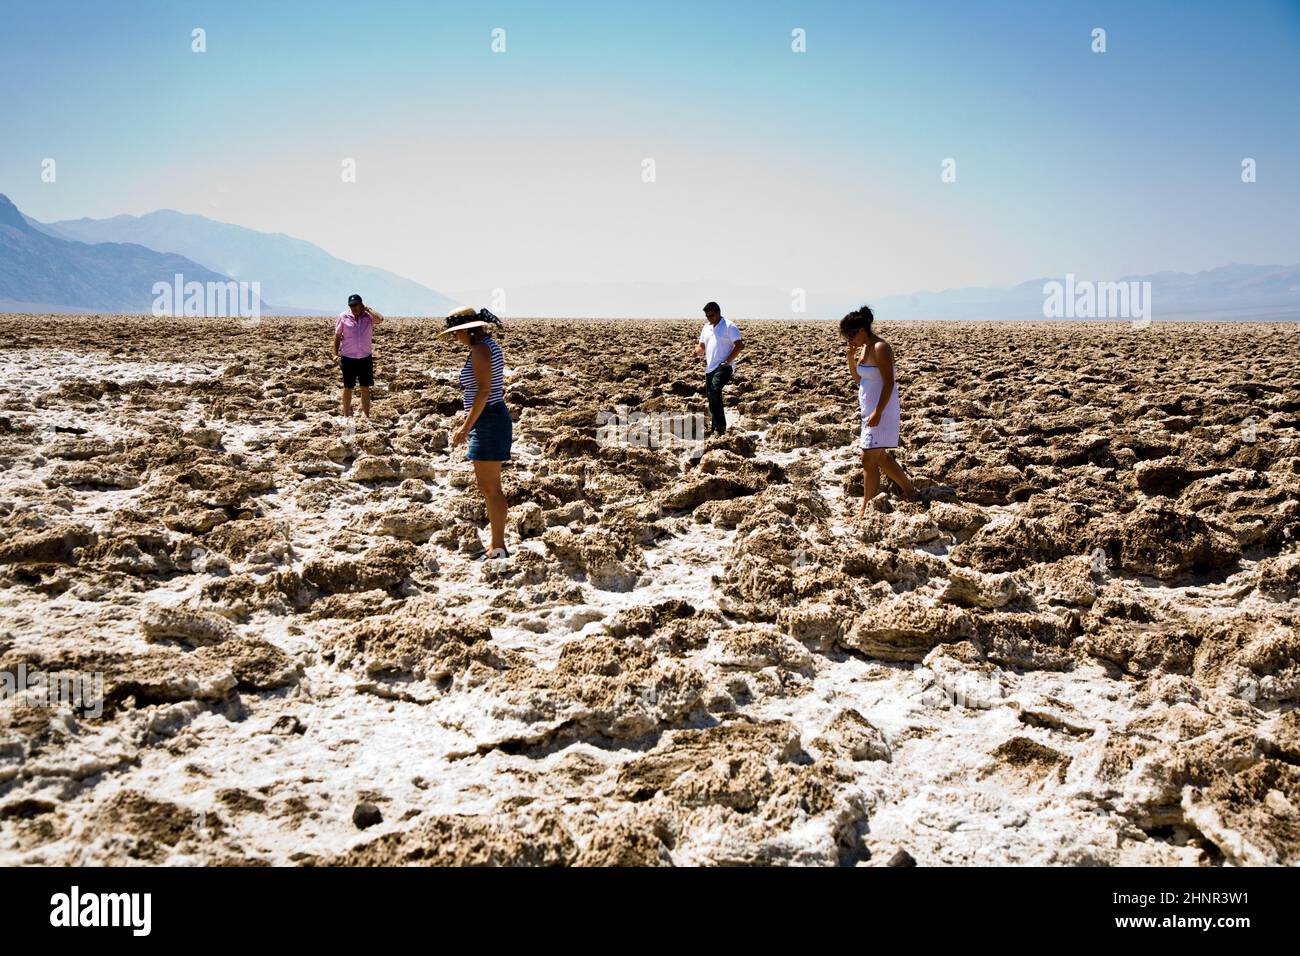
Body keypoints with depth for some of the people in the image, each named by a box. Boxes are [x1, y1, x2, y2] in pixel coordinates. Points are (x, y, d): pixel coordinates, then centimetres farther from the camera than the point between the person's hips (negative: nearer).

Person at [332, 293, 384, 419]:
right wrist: (335, 354, -1)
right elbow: (337, 336, 4)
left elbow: (380, 319, -25)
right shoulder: (343, 317, -3)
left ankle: (366, 415, 10)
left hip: (365, 358, 0)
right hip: (348, 358, 0)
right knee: (348, 388, 8)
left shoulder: (368, 317, -3)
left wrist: (368, 309, -15)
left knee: (365, 388, 4)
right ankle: (346, 414, 20)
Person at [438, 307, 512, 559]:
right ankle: (497, 545, 21)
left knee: (489, 488, -4)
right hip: (496, 417, 11)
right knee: (488, 486, 15)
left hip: (488, 421, -11)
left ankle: (498, 548, 2)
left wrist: (466, 426, -22)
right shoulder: (491, 346, 14)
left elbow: (483, 390, -23)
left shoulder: (480, 349, -16)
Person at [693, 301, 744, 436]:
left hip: (724, 366, -8)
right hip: (709, 367, 8)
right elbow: (702, 347, 22)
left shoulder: (729, 326, -5)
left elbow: (739, 345, -10)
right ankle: (717, 429, 18)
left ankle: (720, 427, -25)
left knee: (714, 390, -29)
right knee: (711, 396, 8)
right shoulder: (706, 328, 17)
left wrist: (727, 361, -16)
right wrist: (698, 350, -3)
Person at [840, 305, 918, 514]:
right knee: (880, 457, 20)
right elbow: (858, 379, 19)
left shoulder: (880, 348, -18)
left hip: (880, 410, -10)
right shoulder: (864, 348, 10)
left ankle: (866, 509, -2)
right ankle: (910, 490, 33)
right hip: (869, 409, 10)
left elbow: (889, 383, -21)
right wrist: (851, 357, 2)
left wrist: (878, 412, -26)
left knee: (869, 460, -8)